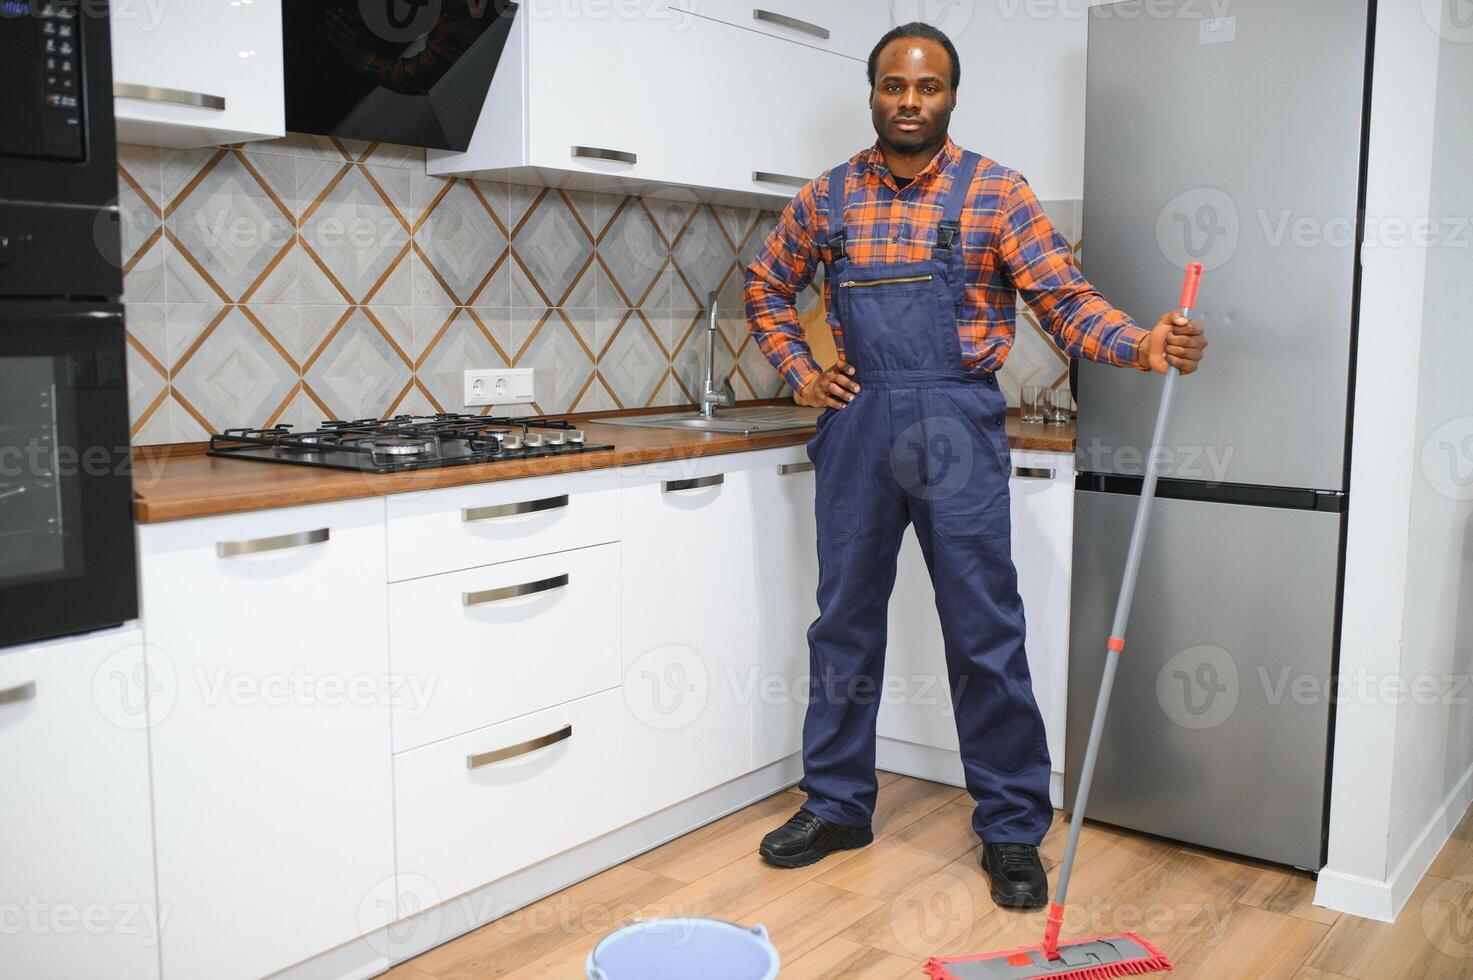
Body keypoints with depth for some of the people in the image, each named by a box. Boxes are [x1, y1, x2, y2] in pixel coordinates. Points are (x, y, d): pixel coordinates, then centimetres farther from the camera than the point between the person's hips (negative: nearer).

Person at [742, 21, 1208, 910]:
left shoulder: (995, 192, 0)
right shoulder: (828, 198, 9)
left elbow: (1067, 301, -6)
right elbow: (768, 289, 21)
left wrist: (1145, 344, -24)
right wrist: (801, 372, 7)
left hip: (956, 428, -3)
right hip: (857, 426, 3)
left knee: (986, 634, -1)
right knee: (845, 621, 11)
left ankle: (1013, 829, 15)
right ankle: (838, 805, 27)